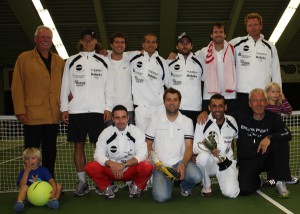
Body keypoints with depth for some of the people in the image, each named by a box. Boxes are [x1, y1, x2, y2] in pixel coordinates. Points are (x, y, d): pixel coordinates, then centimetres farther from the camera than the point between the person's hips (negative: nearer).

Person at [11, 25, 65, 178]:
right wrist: (20, 111, -8)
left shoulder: (59, 61, 15)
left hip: (53, 116, 4)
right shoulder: (24, 58, 4)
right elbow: (17, 87, 0)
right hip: (33, 115, -3)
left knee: (50, 154, 10)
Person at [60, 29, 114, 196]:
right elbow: (65, 85, 9)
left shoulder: (103, 61, 10)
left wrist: (108, 108, -3)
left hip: (98, 110, -1)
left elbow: (109, 86, 6)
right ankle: (82, 181, 13)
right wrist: (64, 108, 2)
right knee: (79, 145, 4)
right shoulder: (72, 61, 11)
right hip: (76, 110, 1)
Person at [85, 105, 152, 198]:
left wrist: (124, 165, -29)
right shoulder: (106, 133, -5)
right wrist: (111, 164, -29)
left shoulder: (136, 132, -8)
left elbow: (142, 154, -16)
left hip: (132, 169, -1)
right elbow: (98, 154, -9)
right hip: (111, 170, 1)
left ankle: (136, 186, 2)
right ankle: (107, 187, 6)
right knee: (90, 167, -23)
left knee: (147, 167, -32)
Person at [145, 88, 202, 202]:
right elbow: (148, 144, 5)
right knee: (161, 196, -22)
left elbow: (189, 146, -3)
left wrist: (183, 164, -21)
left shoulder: (187, 121, 3)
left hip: (180, 162, 1)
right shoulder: (155, 119, 3)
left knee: (196, 176, -30)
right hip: (160, 164, -1)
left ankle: (185, 186, 8)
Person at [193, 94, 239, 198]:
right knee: (203, 156, -37)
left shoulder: (231, 121, 1)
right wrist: (209, 148, -34)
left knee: (231, 193, -20)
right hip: (209, 162, -2)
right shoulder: (203, 123, -12)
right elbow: (195, 147, -15)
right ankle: (206, 186, -8)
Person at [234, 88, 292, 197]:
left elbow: (288, 134, -20)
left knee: (282, 142, -26)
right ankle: (257, 181, 16)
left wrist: (269, 138, -36)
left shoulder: (273, 118, -4)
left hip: (267, 159, 1)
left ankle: (280, 183, -15)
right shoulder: (241, 118, -5)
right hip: (247, 161, -1)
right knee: (243, 190, -24)